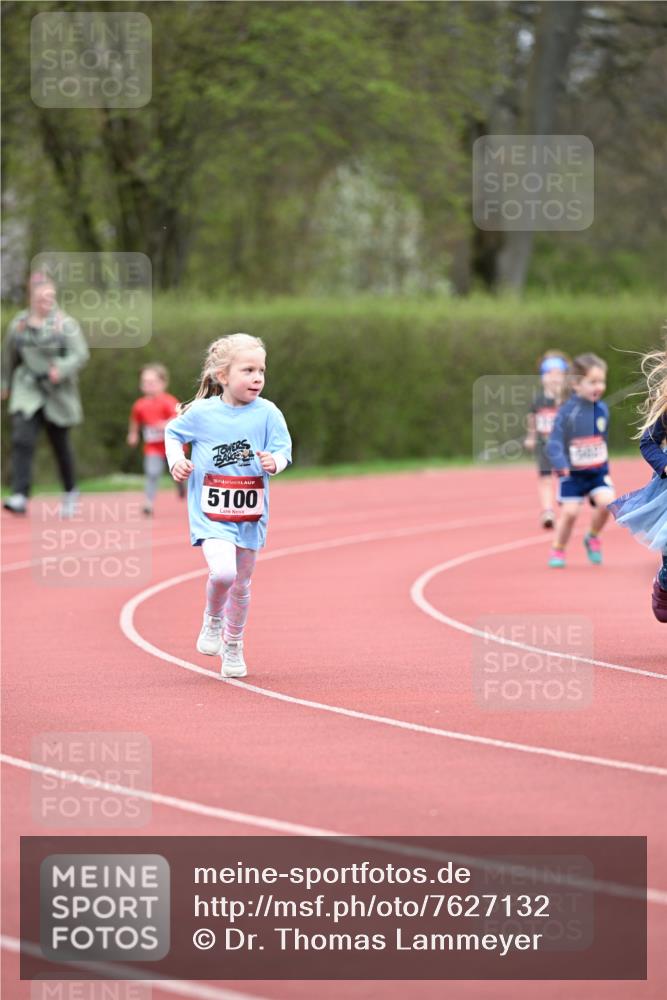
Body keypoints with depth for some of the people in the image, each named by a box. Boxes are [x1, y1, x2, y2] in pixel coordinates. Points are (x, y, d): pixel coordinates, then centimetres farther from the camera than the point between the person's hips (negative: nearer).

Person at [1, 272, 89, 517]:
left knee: (60, 443, 11)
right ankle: (20, 497, -24)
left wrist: (62, 369, -28)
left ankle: (70, 491, 34)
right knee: (22, 439, -17)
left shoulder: (65, 324, -6)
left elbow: (81, 354, -12)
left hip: (58, 392, -1)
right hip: (27, 392, 1)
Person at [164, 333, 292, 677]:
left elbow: (283, 450, -2)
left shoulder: (267, 414, -7)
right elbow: (172, 432, 11)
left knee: (241, 584, 13)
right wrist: (176, 461, -5)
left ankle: (233, 646, 35)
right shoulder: (201, 413, -7)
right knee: (222, 571, -24)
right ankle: (212, 621, 7)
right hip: (210, 512, -2)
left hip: (250, 514, 2)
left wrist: (274, 462, -24)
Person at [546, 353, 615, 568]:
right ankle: (558, 550, 13)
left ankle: (593, 537, 10)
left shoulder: (602, 409, 2)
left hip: (598, 471, 4)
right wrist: (561, 464, -32)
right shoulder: (567, 412, -14)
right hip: (573, 473, -4)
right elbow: (554, 443, -16)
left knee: (606, 501, -17)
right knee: (569, 511, -9)